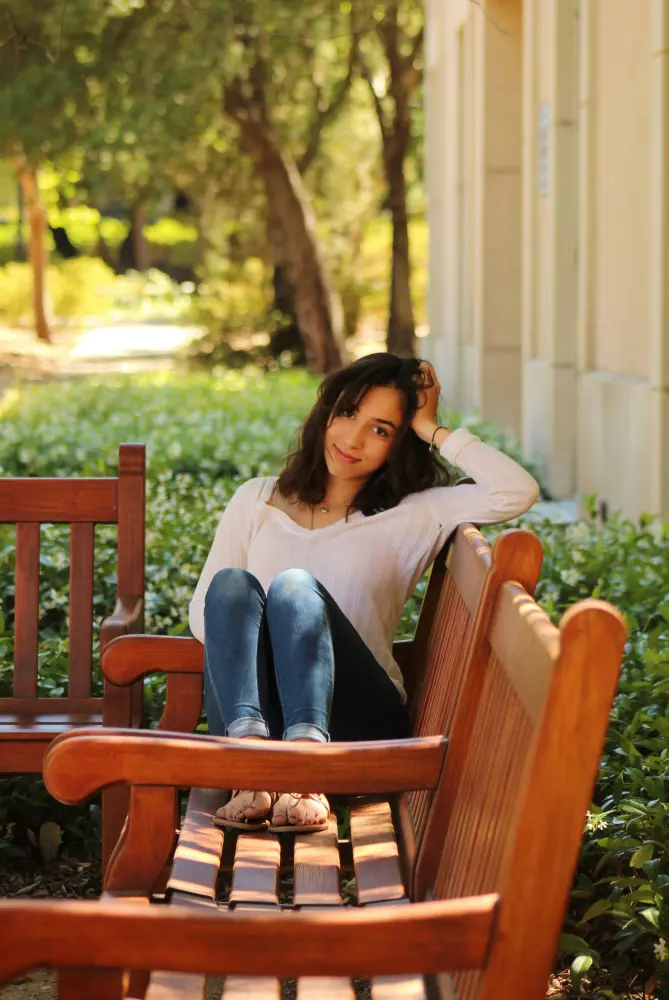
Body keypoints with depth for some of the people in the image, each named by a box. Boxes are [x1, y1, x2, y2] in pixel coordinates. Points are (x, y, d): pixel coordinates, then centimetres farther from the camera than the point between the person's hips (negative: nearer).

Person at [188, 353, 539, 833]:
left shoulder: (411, 516, 14)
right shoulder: (258, 500, 23)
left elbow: (518, 492, -2)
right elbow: (202, 609, 16)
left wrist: (432, 430, 7)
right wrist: (246, 643, -6)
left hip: (357, 724, -2)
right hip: (249, 715, 2)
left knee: (296, 586, -28)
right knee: (232, 582, -25)